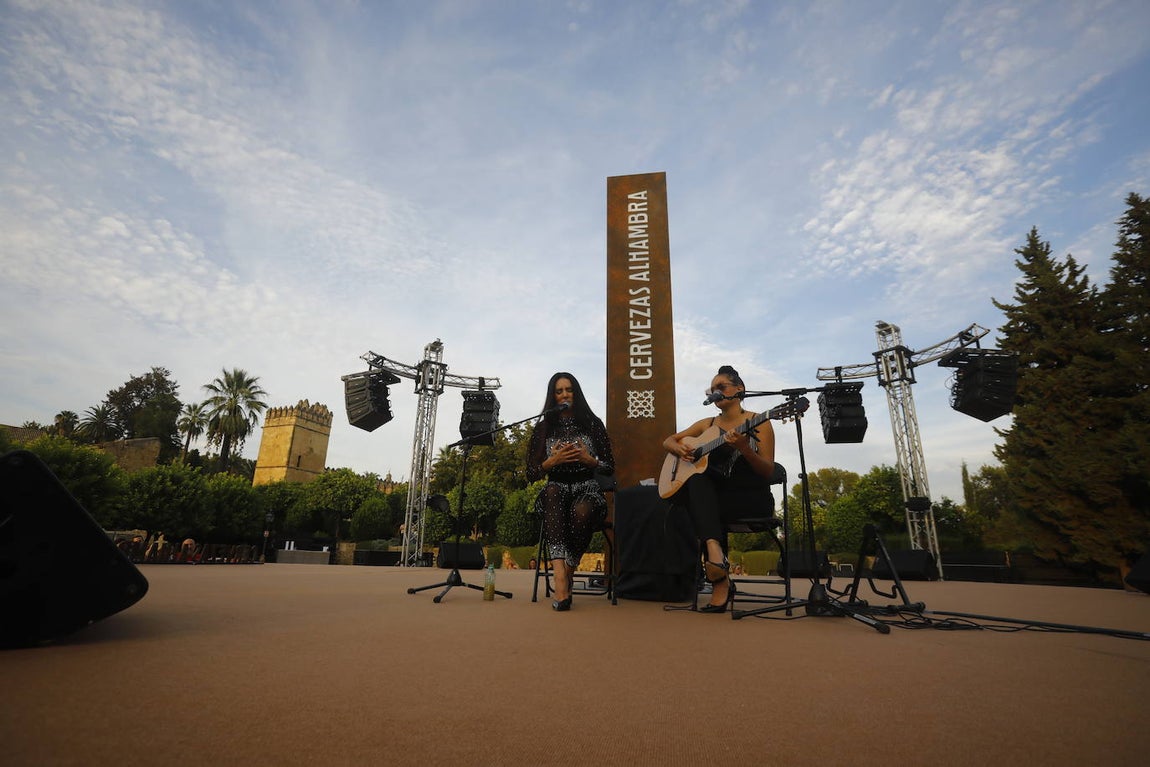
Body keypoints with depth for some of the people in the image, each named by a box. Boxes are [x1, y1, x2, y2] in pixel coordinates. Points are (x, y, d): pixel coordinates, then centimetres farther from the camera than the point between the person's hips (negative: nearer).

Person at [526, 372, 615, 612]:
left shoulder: (593, 424, 9)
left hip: (588, 490, -1)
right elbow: (531, 475, 7)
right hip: (557, 490, 1)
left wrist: (589, 459, -10)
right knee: (552, 491, -37)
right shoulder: (543, 428, 11)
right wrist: (552, 461, -11)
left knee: (581, 511, -38)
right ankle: (560, 575, -47)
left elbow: (610, 468, 9)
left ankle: (567, 573, -18)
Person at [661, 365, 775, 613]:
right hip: (712, 495, 4)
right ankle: (714, 549, -43)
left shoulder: (758, 423, 0)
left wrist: (743, 448, -25)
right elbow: (668, 441, 20)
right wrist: (680, 449, -4)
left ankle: (720, 583, -24)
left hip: (750, 497, -4)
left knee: (697, 508, -31)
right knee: (697, 479, -32)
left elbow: (768, 471, -7)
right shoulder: (708, 425, 14)